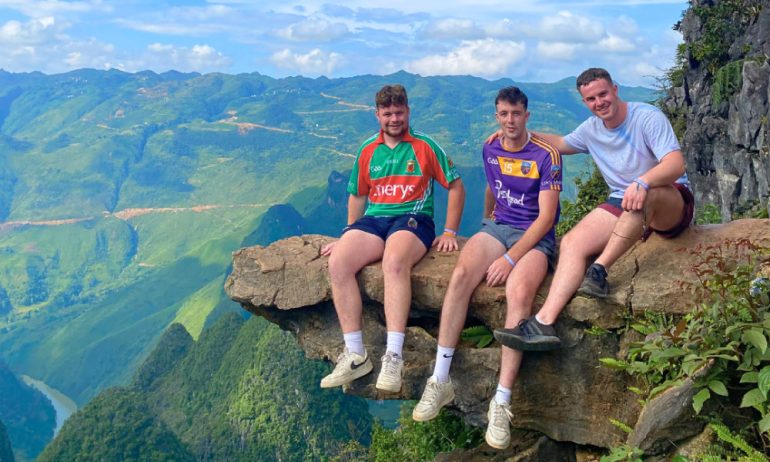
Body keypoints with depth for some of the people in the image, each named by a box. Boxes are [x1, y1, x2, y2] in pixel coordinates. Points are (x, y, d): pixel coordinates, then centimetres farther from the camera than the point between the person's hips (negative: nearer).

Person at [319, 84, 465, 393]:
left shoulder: (425, 146, 6)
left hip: (413, 219, -4)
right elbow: (357, 195, 23)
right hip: (373, 218, 4)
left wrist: (449, 232, 1)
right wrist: (350, 236, 17)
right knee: (338, 262, -26)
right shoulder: (367, 150, 16)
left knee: (394, 262, -39)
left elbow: (456, 187, 7)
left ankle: (394, 357, -37)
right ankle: (355, 355, -22)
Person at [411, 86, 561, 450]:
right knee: (461, 274, -28)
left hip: (536, 236, -4)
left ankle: (502, 401, -33)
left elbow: (546, 217, -13)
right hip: (498, 226, 4)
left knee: (519, 291, -35)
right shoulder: (490, 149, 9)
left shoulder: (546, 155, -8)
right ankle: (440, 380, -25)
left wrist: (510, 258, -21)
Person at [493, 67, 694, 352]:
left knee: (646, 193, -42)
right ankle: (544, 323, -30)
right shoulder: (591, 129, 8)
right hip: (623, 207, 6)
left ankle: (599, 270, -35)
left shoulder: (648, 117, -12)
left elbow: (677, 164, -24)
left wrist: (642, 183, -45)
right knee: (571, 243, -18)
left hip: (672, 205, -6)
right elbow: (561, 143, 29)